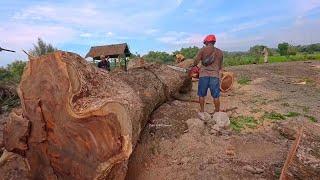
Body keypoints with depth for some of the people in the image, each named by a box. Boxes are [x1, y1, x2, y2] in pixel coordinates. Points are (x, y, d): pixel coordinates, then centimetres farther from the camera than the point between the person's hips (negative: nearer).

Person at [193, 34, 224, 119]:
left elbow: (196, 62, -2)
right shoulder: (220, 52, 12)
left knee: (202, 95, 11)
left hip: (204, 75, -2)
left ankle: (202, 113, 18)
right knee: (216, 96, 9)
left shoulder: (203, 49, 1)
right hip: (215, 75, 2)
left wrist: (194, 66, 18)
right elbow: (220, 66, 18)